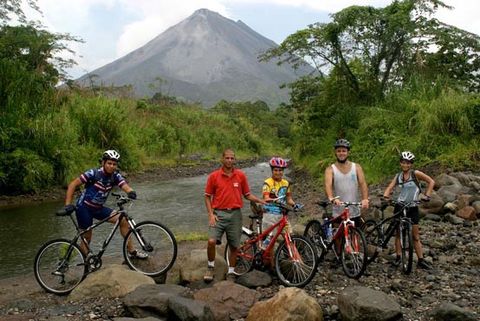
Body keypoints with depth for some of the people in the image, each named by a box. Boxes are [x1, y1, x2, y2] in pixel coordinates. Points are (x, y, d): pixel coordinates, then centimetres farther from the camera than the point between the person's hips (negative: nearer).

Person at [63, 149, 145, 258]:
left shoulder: (115, 176, -6)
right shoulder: (93, 173, -19)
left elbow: (125, 186, -22)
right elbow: (72, 185, -16)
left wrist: (131, 192, -46)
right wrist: (68, 204, -23)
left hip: (98, 208, 5)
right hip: (84, 208, -5)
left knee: (123, 220, -7)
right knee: (87, 238, 0)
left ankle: (131, 251, 3)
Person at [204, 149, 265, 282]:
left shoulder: (241, 175, 3)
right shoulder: (213, 176, -1)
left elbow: (247, 195, 11)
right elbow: (207, 196, 4)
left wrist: (261, 201, -5)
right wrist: (211, 214, -7)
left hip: (235, 214, 2)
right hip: (218, 213, -2)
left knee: (234, 246, 7)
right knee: (212, 241, -17)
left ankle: (231, 273, 25)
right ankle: (211, 267, 8)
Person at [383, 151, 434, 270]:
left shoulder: (415, 173, -5)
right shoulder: (398, 176, 4)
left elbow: (431, 181, -8)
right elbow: (389, 188, -2)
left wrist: (426, 195, -17)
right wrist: (385, 197, -22)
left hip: (413, 207, -2)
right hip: (400, 206, 2)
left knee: (416, 236, 3)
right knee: (399, 233, 7)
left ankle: (421, 260, 9)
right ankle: (398, 257, 16)